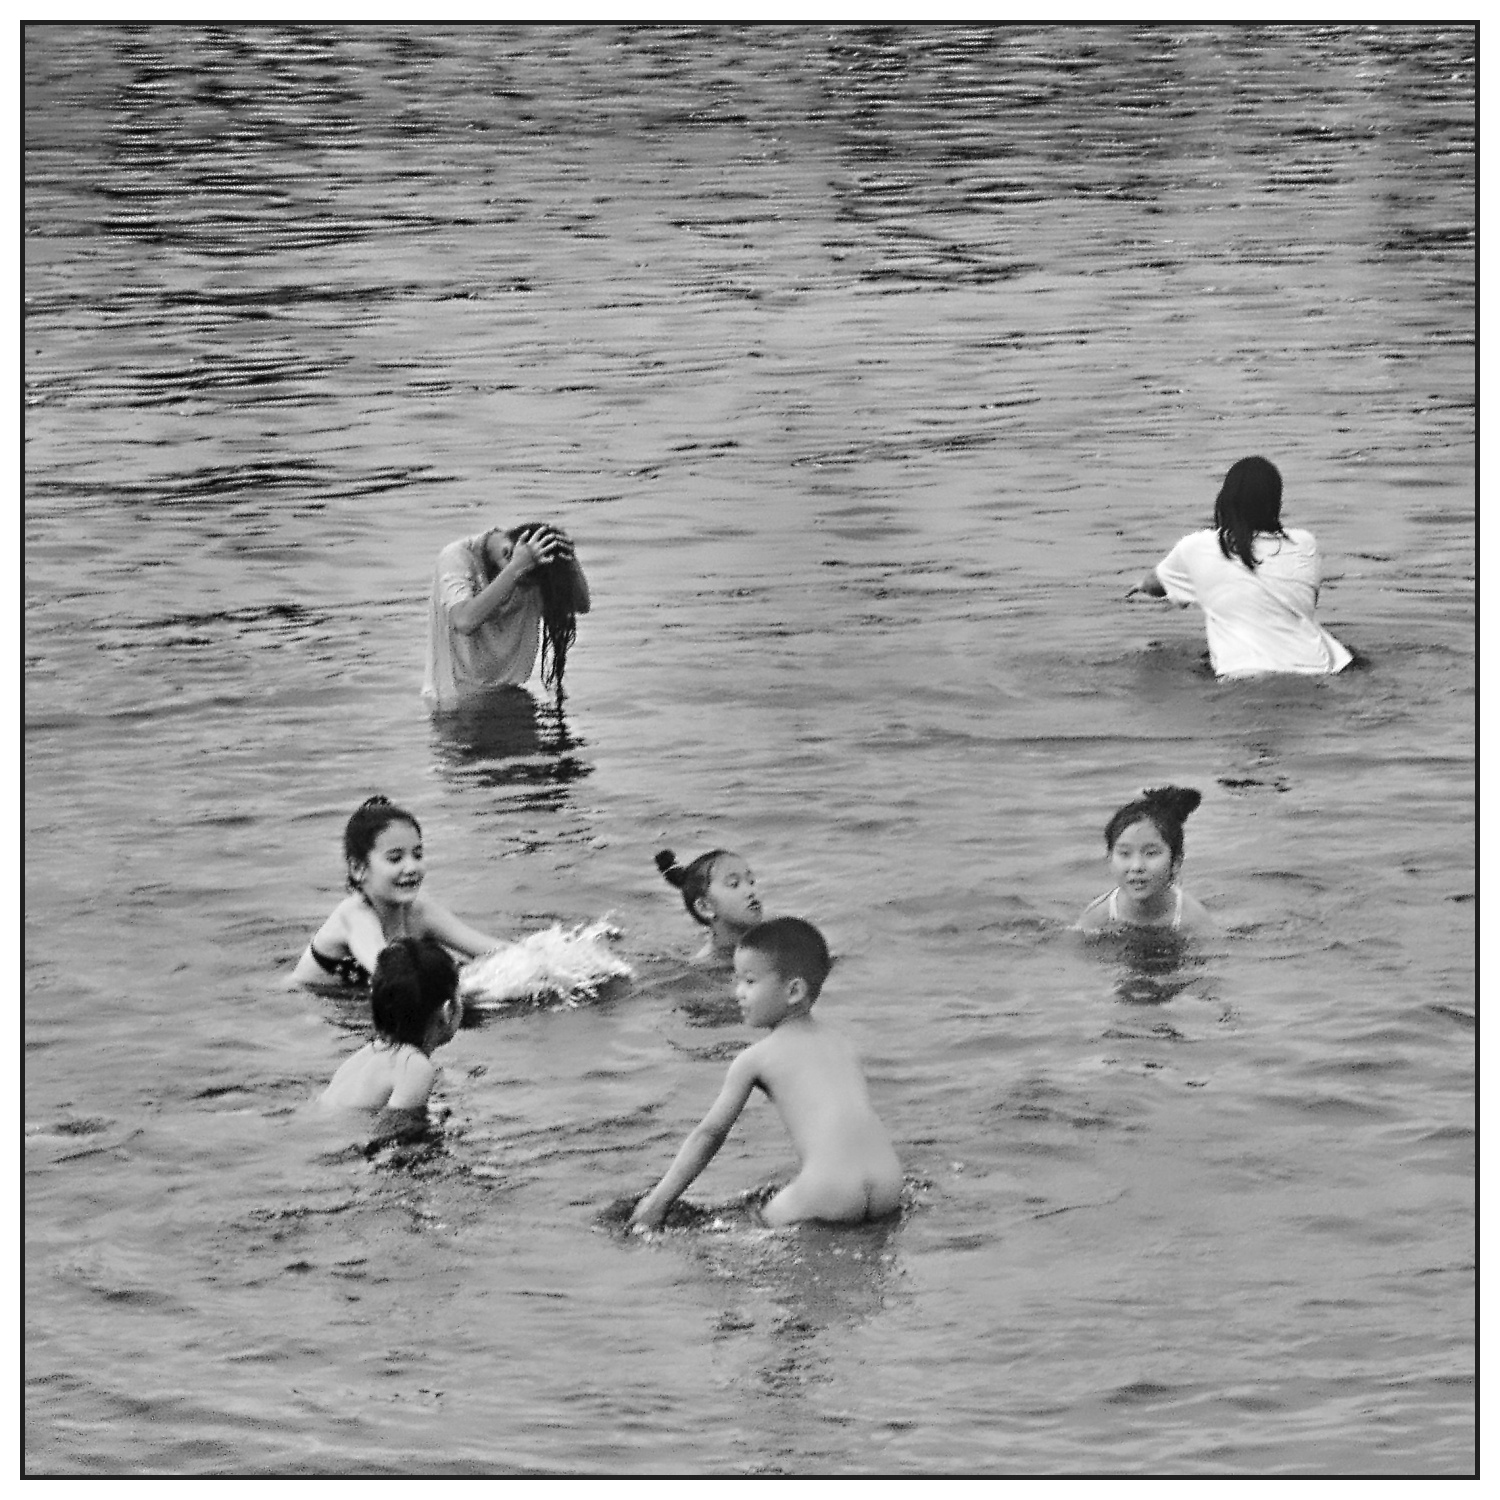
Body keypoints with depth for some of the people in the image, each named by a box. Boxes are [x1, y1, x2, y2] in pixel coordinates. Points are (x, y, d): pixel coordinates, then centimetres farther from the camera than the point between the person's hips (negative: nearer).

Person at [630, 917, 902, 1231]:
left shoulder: (756, 1058, 9)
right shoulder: (841, 1045, 24)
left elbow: (709, 1134, 14)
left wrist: (658, 1201, 22)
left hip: (831, 1195, -6)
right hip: (889, 1188, 6)